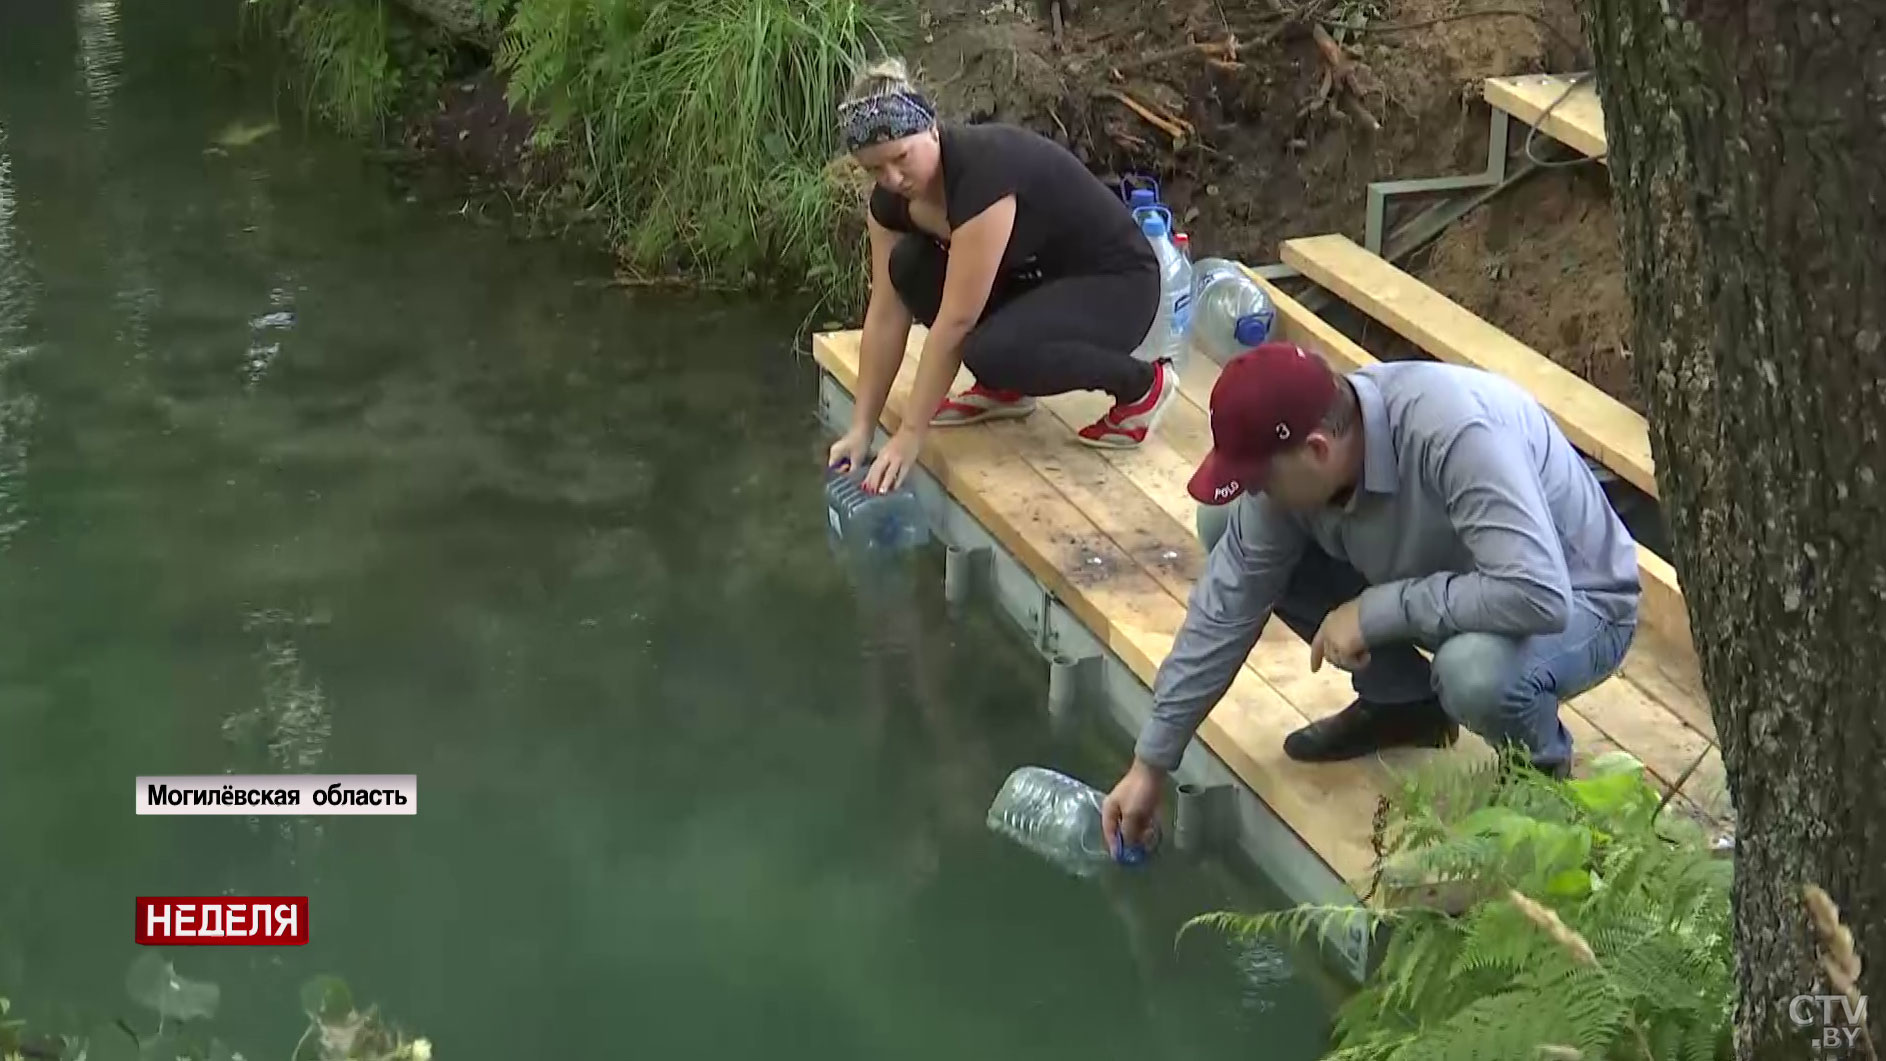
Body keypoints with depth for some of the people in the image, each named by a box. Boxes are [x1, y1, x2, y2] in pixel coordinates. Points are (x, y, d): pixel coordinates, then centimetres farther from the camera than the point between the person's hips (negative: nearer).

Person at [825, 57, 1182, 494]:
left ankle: (1140, 385, -9)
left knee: (994, 352, -33)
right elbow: (886, 312, -5)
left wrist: (910, 435, -27)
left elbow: (955, 321, -32)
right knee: (910, 267, -14)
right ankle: (1003, 390, 5)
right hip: (1036, 278, 8)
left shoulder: (985, 172, -33)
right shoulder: (892, 198, -10)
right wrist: (862, 427, -6)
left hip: (1115, 286, -8)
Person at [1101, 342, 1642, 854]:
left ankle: (1543, 762, -4)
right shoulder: (1290, 469, -18)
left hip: (1577, 604, -6)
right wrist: (1150, 763, -5)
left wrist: (1375, 610, -35)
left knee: (1474, 668, -41)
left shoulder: (1455, 433, -39)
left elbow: (1540, 597, -44)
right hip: (1437, 571, 6)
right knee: (1222, 528, -7)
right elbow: (1224, 612, -8)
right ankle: (1400, 700, 8)